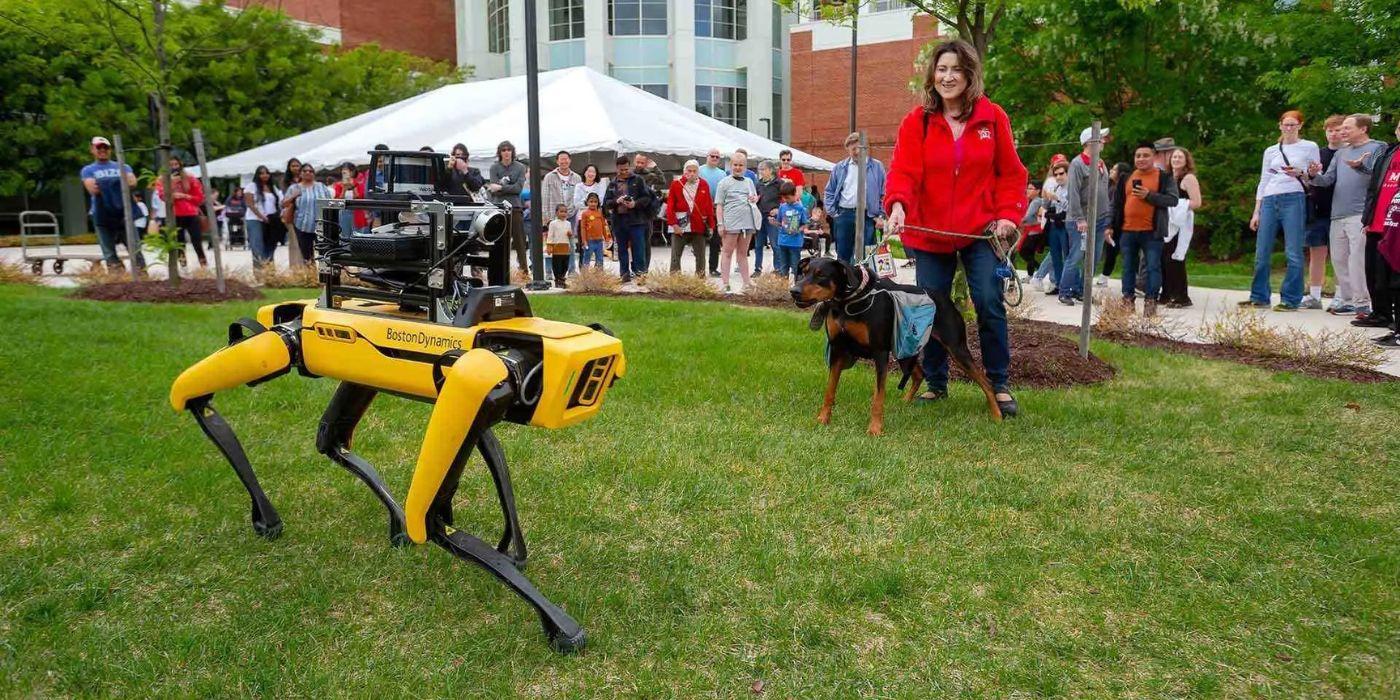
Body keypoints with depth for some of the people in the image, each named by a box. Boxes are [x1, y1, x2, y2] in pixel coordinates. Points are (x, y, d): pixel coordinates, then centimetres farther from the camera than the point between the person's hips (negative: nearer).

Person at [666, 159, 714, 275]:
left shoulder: (704, 185, 5)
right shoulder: (676, 184, 0)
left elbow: (709, 206, 6)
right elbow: (670, 206, -2)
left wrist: (710, 225, 2)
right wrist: (674, 224, -10)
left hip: (699, 227, 2)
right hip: (680, 227, -2)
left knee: (700, 256, 8)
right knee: (675, 257, 0)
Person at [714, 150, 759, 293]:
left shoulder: (749, 181, 15)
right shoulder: (724, 182, 1)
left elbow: (755, 197, 25)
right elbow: (719, 205, -3)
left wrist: (754, 199, -1)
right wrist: (720, 224, -11)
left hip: (747, 221, 5)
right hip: (731, 222, -5)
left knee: (743, 253, 12)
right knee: (727, 252, -1)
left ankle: (746, 283, 15)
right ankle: (725, 284, -1)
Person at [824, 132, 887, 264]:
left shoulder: (876, 166, 4)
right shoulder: (840, 168, 10)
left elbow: (884, 193, 4)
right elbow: (829, 192, 13)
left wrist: (881, 216, -3)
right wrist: (832, 212, 2)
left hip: (867, 217, -2)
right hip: (844, 215, 2)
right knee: (843, 255, 9)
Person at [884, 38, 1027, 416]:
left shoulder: (993, 118, 1)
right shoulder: (916, 121, -2)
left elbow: (1010, 172, 5)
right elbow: (904, 172, -13)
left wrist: (1008, 213, -7)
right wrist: (898, 205, -32)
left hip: (980, 231, 0)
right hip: (929, 233, 1)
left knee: (989, 304, -6)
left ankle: (999, 385, 8)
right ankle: (935, 383, 23)